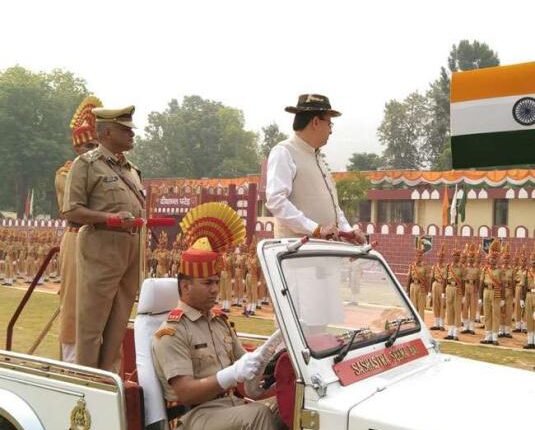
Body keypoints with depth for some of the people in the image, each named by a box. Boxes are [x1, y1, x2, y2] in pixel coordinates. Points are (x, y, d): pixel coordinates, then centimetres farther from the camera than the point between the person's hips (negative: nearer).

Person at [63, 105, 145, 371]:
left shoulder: (131, 169, 21)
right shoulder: (87, 164, -1)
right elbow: (71, 211, -9)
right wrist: (110, 218, -20)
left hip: (132, 248, 7)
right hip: (101, 248, -7)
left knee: (119, 321, 11)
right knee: (92, 320, -2)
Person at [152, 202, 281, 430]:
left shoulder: (220, 320, 15)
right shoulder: (172, 332, -9)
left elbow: (243, 362, 22)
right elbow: (185, 393, -16)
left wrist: (262, 356, 0)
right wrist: (233, 373, -27)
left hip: (231, 404, 7)